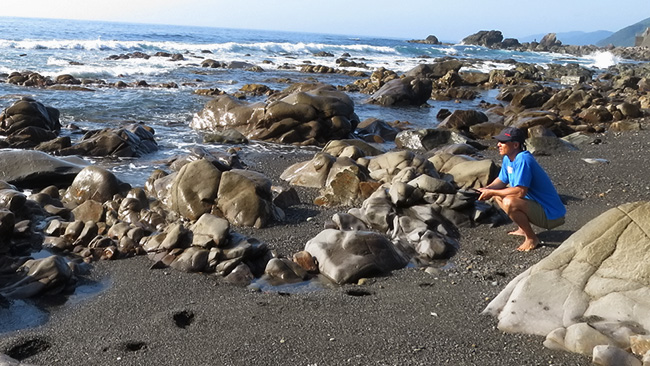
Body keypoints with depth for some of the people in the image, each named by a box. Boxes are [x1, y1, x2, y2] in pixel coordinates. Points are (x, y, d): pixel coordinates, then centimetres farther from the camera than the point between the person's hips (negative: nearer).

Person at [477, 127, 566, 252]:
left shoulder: (523, 160, -25)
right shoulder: (508, 158, 4)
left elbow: (520, 192, -31)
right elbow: (502, 180, 15)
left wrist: (491, 192, -22)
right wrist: (487, 189, -6)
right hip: (535, 203, 10)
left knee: (509, 202, -32)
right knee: (498, 194, 14)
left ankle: (531, 238, -11)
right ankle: (523, 228, 18)